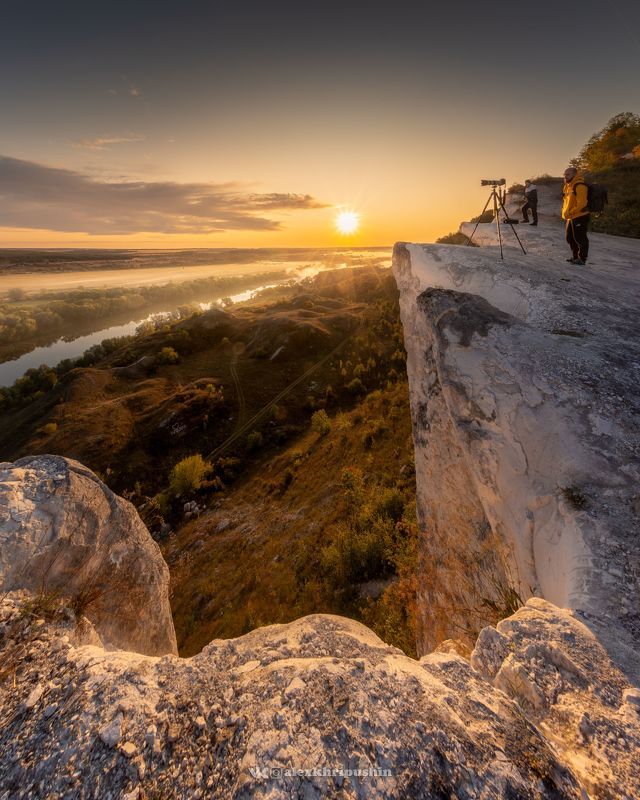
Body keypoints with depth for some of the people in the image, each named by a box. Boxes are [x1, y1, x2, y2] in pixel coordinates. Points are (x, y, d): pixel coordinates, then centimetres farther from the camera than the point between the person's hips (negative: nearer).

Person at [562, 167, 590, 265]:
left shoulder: (579, 186, -16)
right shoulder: (567, 186, 14)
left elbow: (581, 203, -23)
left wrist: (570, 212, -24)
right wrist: (565, 213, 11)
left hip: (579, 217, -10)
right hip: (569, 218, 10)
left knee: (580, 239, -3)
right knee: (569, 238, 17)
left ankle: (582, 259, 6)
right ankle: (575, 256, 32)